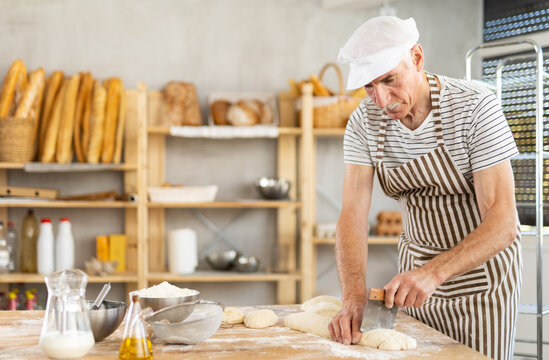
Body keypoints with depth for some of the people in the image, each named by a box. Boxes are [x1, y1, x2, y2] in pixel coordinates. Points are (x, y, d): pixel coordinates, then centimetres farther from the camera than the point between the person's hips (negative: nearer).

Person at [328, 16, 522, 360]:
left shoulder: (475, 106, -24)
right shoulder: (364, 122, -10)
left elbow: (503, 222, -28)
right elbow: (353, 215, -16)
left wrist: (435, 272, -41)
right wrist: (354, 296, -33)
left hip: (482, 269, -4)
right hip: (417, 267, 4)